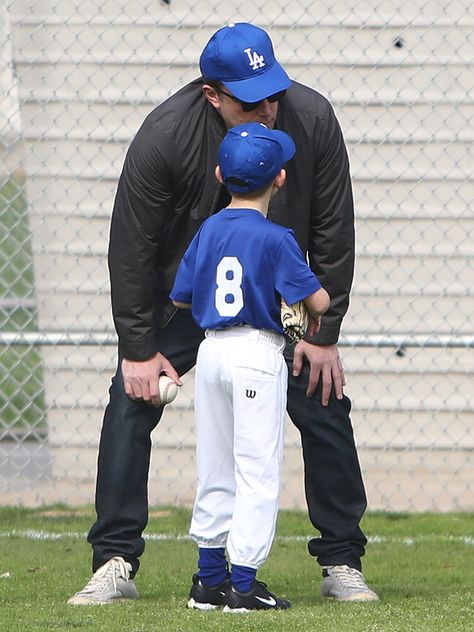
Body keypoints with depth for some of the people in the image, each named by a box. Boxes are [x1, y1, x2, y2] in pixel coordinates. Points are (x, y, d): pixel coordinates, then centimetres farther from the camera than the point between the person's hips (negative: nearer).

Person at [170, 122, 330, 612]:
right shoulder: (275, 238, -12)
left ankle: (209, 578, 19)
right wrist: (316, 314, 9)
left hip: (211, 351, 6)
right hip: (258, 353, -6)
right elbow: (317, 301, -13)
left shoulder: (207, 230, 5)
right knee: (257, 472, -3)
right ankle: (243, 584, -6)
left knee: (215, 471, 14)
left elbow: (181, 297, 10)